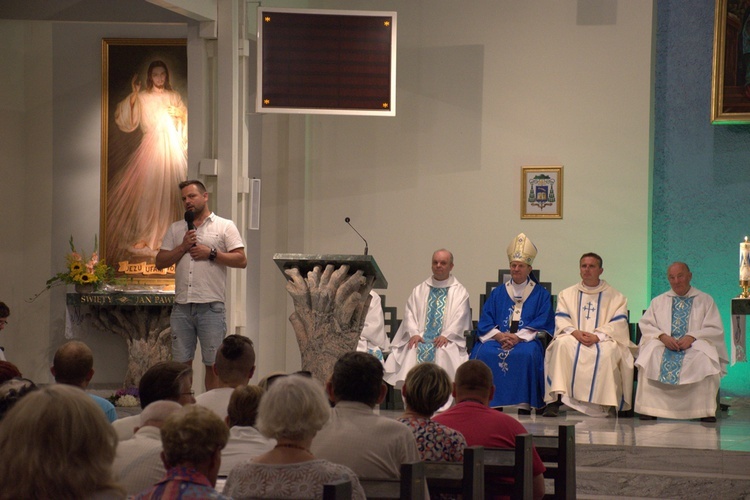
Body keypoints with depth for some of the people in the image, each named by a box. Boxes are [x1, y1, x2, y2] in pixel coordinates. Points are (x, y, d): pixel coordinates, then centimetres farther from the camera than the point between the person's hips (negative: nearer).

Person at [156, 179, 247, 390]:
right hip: (182, 306, 4)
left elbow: (241, 260, -3)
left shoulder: (225, 226, 5)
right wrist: (183, 247, -2)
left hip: (211, 306, -4)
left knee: (213, 363, 0)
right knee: (181, 362, 6)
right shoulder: (176, 229, 17)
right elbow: (160, 262, 11)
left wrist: (211, 253, -10)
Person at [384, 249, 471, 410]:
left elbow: (459, 318, 1)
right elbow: (409, 313, 12)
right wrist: (414, 333, -7)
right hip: (421, 337, 2)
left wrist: (446, 335, -15)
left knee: (443, 353, -36)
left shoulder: (459, 292, 13)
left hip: (447, 340, -2)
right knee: (412, 351, -31)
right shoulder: (419, 290, 22)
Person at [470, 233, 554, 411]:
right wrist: (499, 336, -11)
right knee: (484, 352, -30)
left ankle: (524, 406, -33)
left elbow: (543, 323, 0)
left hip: (526, 340, -2)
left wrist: (518, 337, -15)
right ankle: (490, 405, -27)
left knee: (526, 353, -37)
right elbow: (485, 322, 11)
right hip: (497, 338, 2)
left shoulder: (541, 294, 13)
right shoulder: (497, 293, 20)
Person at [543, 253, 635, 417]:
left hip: (603, 340, -2)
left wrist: (597, 336, -18)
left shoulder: (615, 297, 12)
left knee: (607, 351, -37)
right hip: (574, 339, 2)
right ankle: (556, 399, -39)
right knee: (562, 344, -33)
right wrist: (575, 333, -16)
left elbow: (619, 323, -1)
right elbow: (561, 320, 7)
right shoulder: (567, 294, 19)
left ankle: (604, 403, -31)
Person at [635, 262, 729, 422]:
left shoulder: (705, 300, 14)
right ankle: (649, 408, -34)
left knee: (705, 359, -37)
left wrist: (692, 337, -15)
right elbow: (645, 325, 9)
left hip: (695, 345, -1)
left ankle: (706, 410, -33)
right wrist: (662, 336, -12)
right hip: (664, 344, 1)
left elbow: (715, 329, 4)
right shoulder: (659, 301, 21)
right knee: (650, 355, -34)